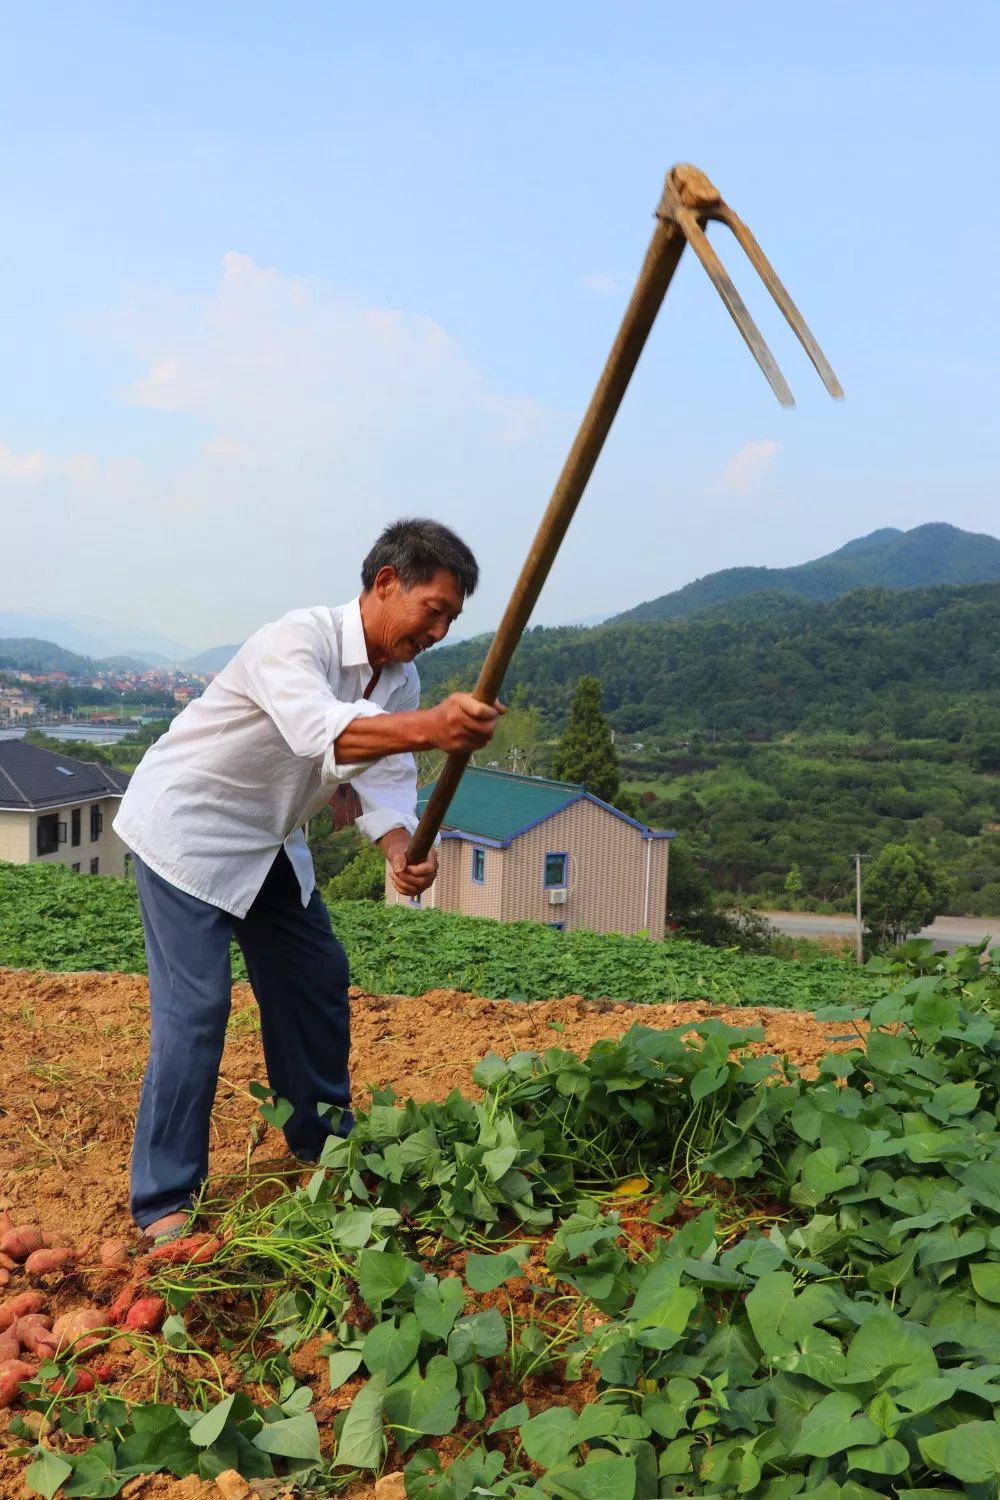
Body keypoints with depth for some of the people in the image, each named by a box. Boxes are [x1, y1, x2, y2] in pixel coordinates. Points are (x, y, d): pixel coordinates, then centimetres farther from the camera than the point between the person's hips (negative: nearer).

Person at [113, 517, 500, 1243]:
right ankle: (163, 1203, 0)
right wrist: (428, 729, -65)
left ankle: (322, 1138, 32)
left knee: (317, 976, 12)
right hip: (185, 827, -8)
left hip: (268, 842, 8)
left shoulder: (401, 682, -2)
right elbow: (320, 731, -48)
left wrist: (401, 853, -30)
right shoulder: (299, 639, -28)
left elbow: (387, 778, -9)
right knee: (195, 1005, -12)